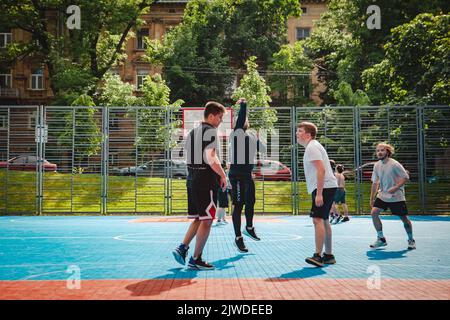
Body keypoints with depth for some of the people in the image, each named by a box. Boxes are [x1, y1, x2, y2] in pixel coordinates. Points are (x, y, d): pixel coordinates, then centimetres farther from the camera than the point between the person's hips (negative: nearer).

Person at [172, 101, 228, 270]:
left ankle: (182, 247, 9)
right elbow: (211, 158, -21)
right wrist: (223, 175, -10)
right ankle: (196, 259, 5)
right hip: (207, 180, -9)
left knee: (198, 218, 18)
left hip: (192, 179, 9)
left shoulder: (193, 132, 17)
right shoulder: (210, 131, -10)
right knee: (206, 221, 0)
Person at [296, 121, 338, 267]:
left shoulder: (312, 147, -11)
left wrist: (319, 193, -25)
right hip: (326, 188, 11)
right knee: (324, 220, 13)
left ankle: (318, 256, -17)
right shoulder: (312, 147, 21)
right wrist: (318, 192, 23)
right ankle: (328, 255, 20)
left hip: (324, 187, -11)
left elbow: (321, 170, -21)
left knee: (317, 219, -15)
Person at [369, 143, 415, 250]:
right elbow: (375, 183, 10)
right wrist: (372, 199, 10)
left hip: (396, 197, -5)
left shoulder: (394, 164, -14)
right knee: (374, 212, -12)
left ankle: (411, 240, 25)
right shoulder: (377, 165, 2)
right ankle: (381, 239, 2)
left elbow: (406, 177, -12)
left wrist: (396, 188, -25)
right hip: (382, 195, 5)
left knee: (404, 218, 2)